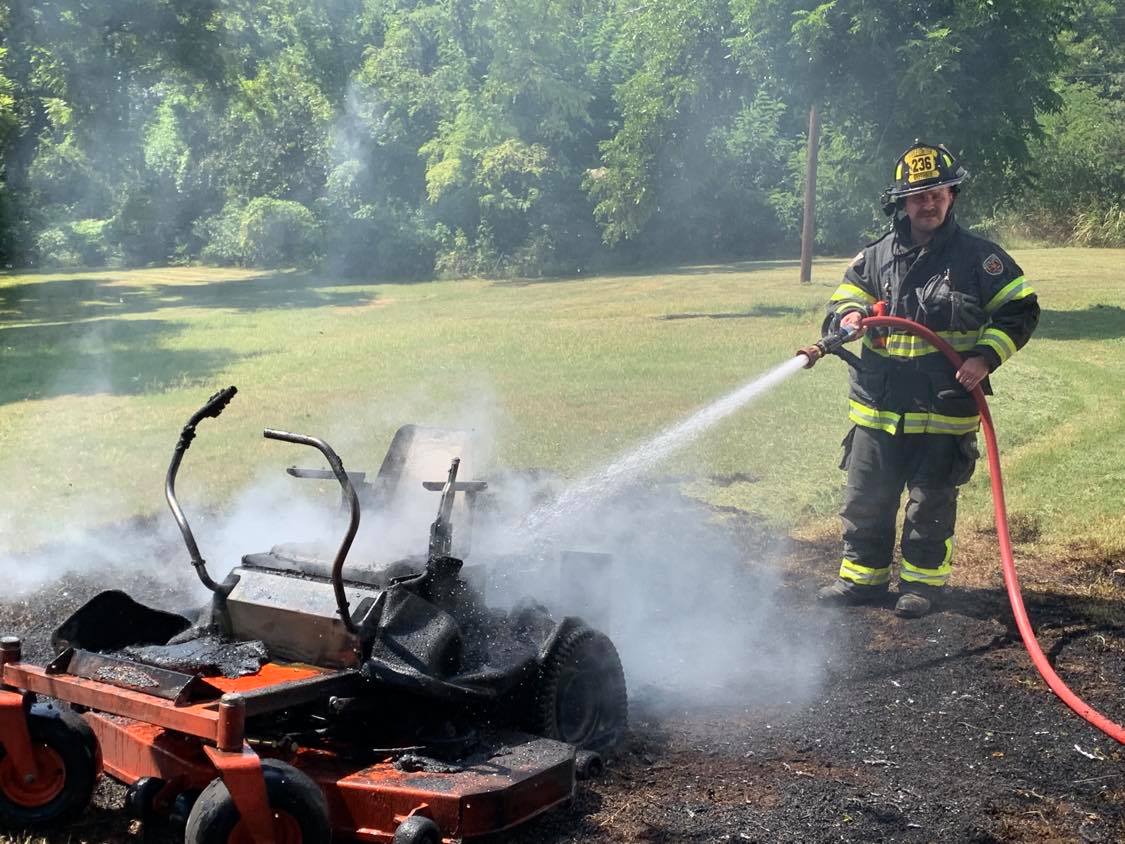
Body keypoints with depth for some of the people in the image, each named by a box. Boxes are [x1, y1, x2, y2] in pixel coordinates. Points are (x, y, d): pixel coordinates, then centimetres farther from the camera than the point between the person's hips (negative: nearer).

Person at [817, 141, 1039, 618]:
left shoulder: (978, 257, -3)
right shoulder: (874, 257, 6)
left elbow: (1020, 311, 1)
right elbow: (842, 302, 12)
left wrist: (986, 357, -12)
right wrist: (848, 317, -13)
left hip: (944, 413, -3)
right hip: (877, 410, 3)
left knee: (931, 505, 8)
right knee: (864, 501, 10)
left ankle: (923, 582, 24)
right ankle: (862, 576, 25)